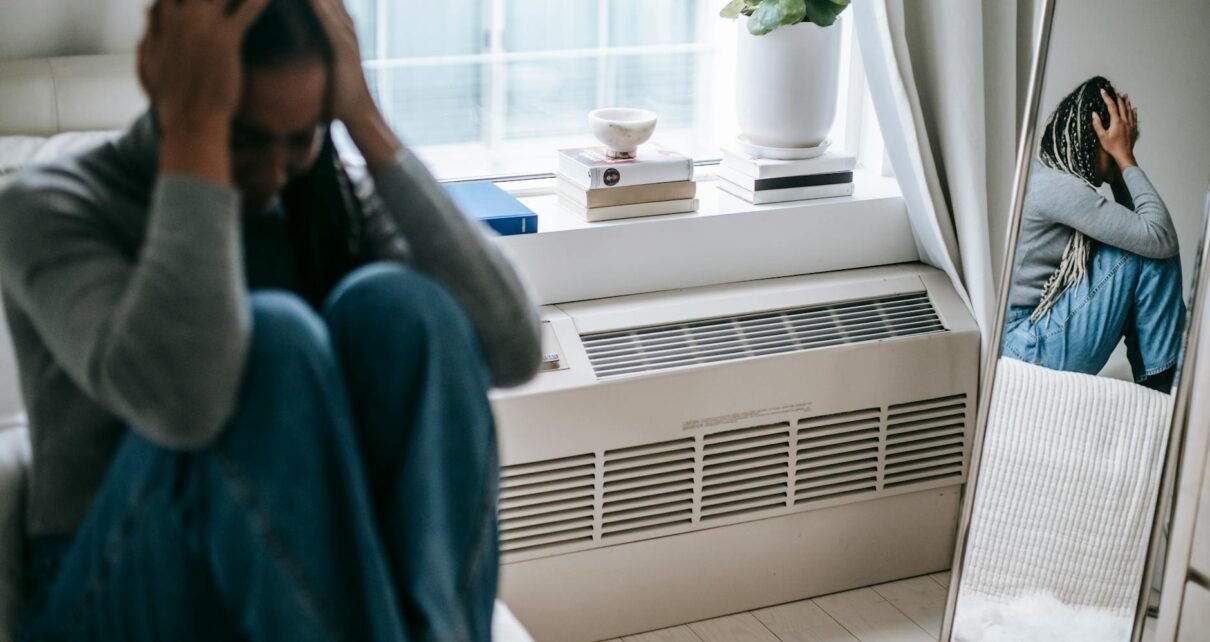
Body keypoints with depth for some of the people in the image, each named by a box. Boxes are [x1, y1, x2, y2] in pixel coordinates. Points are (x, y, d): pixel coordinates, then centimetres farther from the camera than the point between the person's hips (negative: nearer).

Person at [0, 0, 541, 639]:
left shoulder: (331, 202, 3)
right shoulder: (52, 208, -9)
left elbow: (511, 349, -14)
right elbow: (179, 398, -31)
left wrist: (366, 120, -15)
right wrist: (195, 129, -25)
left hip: (317, 583, 4)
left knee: (394, 304, -23)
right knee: (273, 337, -31)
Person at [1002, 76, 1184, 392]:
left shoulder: (1050, 176, 12)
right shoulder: (1058, 186, -18)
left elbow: (1131, 225, 17)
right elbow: (1161, 237, -18)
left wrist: (1121, 162, 7)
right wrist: (1125, 157, -11)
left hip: (1030, 339, 10)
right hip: (1033, 350, -10)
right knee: (1152, 252, -12)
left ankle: (1153, 383, 12)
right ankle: (1163, 384, -1)